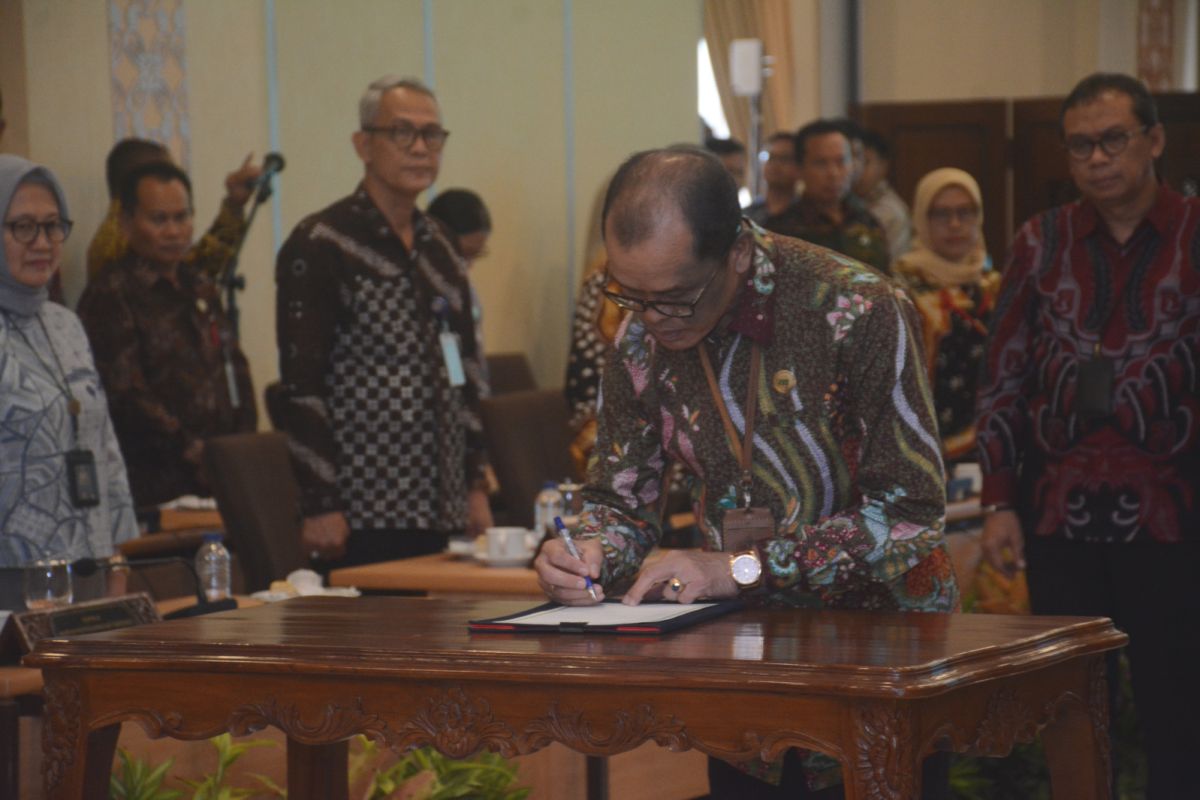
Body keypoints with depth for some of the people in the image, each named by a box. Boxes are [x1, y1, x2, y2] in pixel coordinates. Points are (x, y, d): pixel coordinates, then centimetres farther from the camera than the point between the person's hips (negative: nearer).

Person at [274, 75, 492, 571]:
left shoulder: (438, 247, 15)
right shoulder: (320, 247, -8)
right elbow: (301, 385, -12)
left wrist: (476, 485, 16)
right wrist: (320, 506, -16)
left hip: (439, 514, 7)